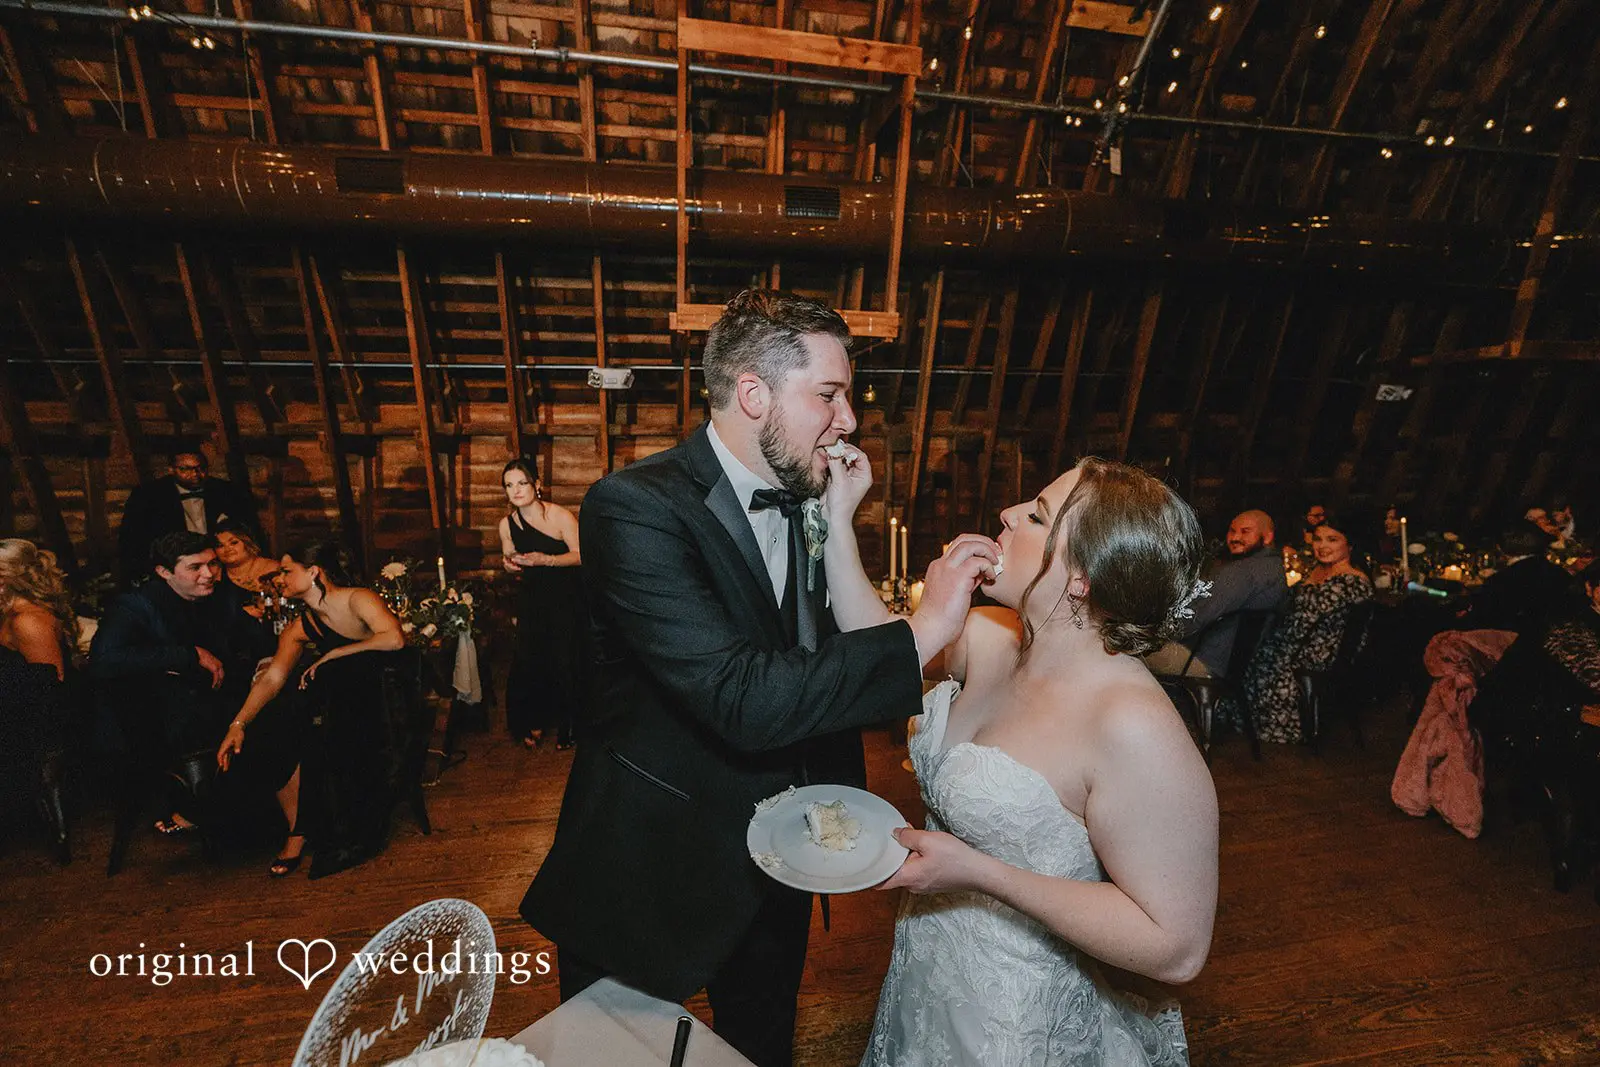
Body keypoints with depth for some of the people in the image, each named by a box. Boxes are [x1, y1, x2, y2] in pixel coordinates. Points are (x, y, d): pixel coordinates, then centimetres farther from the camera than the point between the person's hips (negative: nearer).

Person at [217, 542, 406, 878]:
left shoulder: (358, 599, -7)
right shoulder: (298, 629, 13)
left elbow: (394, 639, -23)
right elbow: (272, 678, 4)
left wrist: (333, 654, -12)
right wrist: (238, 725, -9)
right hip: (338, 706, 6)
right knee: (276, 736, -15)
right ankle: (298, 831, 3)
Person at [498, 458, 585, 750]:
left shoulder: (560, 516, -16)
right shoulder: (507, 524, 1)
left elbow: (581, 555, -15)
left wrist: (545, 559, -26)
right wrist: (509, 563, -8)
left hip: (567, 597, -4)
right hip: (531, 597, 5)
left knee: (565, 661, -4)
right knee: (528, 660, 2)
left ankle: (567, 726, 17)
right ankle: (534, 721, 24)